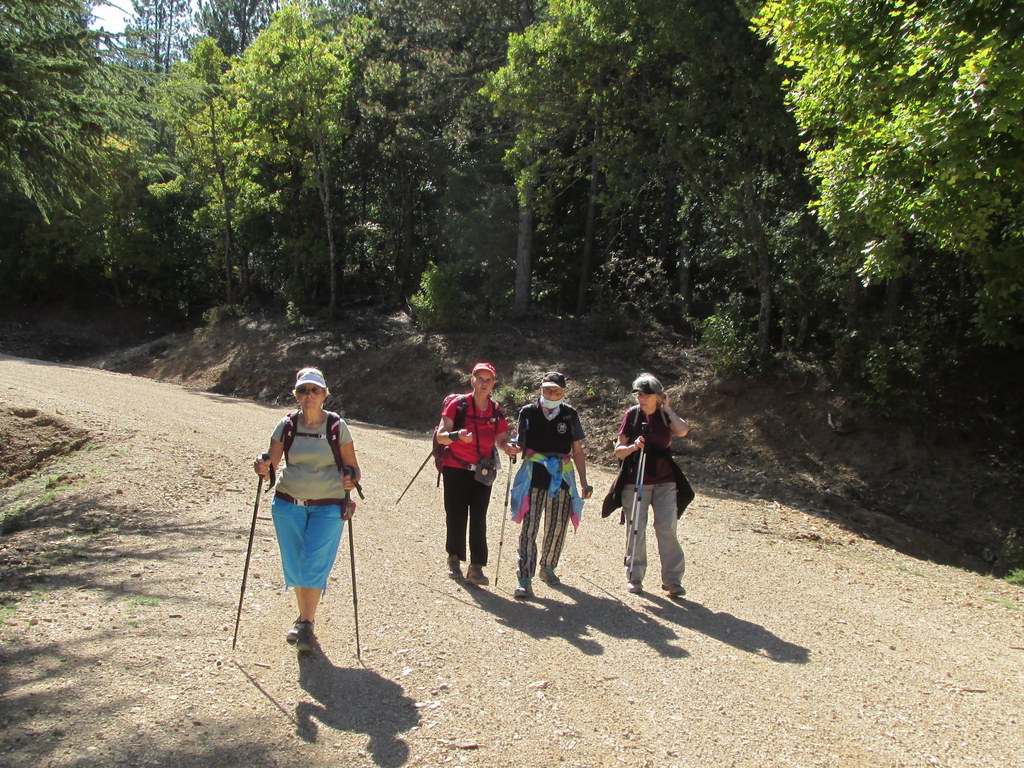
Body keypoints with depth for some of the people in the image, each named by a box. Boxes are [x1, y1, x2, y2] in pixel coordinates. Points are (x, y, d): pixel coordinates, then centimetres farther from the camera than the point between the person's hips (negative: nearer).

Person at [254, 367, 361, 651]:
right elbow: (271, 465, 2)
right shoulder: (286, 426, 1)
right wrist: (263, 469, -20)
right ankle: (303, 616, 29)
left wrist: (351, 480, -21)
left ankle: (307, 625, 3)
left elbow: (352, 467, 0)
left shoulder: (337, 427, -4)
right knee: (293, 566, 8)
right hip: (288, 505, 3)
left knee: (314, 565, -9)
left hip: (327, 507, -2)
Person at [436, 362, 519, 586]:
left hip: (483, 472, 3)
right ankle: (454, 559, 23)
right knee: (456, 517, 4)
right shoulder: (457, 404, -9)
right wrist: (457, 435, -33)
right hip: (456, 469, -3)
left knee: (479, 519, -1)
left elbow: (501, 439, 10)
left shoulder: (496, 411, 3)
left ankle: (476, 567, 1)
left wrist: (509, 447, -13)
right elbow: (440, 436, -12)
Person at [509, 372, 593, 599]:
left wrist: (584, 483, 10)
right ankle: (524, 580, -8)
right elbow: (519, 444, 10)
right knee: (529, 527, -10)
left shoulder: (570, 414, 7)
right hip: (534, 475, -2)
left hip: (562, 476, 3)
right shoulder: (528, 412, 3)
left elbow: (578, 452, 11)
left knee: (557, 527, 11)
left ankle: (547, 567, 33)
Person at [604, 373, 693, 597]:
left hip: (665, 481, 1)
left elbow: (683, 430, -20)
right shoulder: (632, 415, -1)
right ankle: (634, 576, 15)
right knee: (635, 529, 2)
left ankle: (672, 579, 4)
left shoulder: (666, 415, 2)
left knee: (667, 528, -4)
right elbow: (619, 450, 0)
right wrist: (633, 446, -20)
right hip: (635, 481, 0)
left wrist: (667, 409, -10)